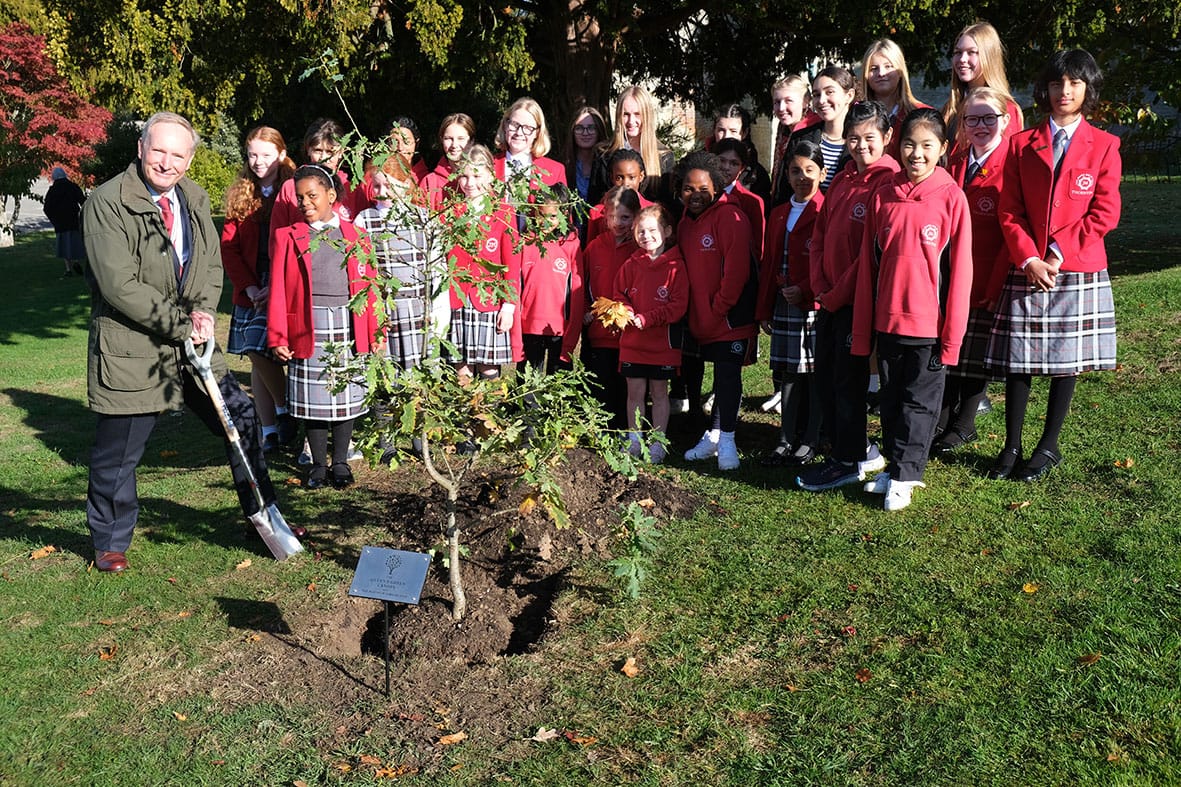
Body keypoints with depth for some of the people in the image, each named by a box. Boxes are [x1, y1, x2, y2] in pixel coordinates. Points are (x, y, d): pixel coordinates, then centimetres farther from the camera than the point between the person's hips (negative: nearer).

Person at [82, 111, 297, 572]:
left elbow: (211, 264, 10)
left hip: (191, 343, 6)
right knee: (117, 454, 6)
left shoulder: (194, 199, 7)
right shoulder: (107, 203, -14)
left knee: (243, 420, 6)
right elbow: (120, 285, -19)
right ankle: (110, 543, 29)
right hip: (131, 349, -6)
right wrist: (180, 324, -18)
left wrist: (203, 312, -9)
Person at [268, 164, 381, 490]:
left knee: (347, 396, 6)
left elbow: (369, 288, 7)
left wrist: (375, 334, 3)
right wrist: (278, 338, -4)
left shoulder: (356, 237, 8)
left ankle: (340, 462, 20)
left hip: (350, 329, 1)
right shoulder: (287, 237, 6)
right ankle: (318, 465, 19)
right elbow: (278, 290, 2)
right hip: (308, 329, 0)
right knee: (313, 398, 5)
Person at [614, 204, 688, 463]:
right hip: (632, 342, 3)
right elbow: (619, 294, 10)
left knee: (659, 393, 9)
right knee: (635, 392, 9)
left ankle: (658, 442, 19)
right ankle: (633, 440, 22)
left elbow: (678, 305, -12)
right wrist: (626, 312, -11)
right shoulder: (632, 264, 2)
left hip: (663, 342, -2)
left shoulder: (675, 265, -8)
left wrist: (647, 318, -18)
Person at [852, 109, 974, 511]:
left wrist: (952, 333, -8)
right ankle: (895, 468, 28)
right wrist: (863, 328, 4)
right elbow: (868, 266, 5)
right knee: (891, 398, 14)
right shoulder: (883, 196, 2)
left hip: (929, 323, -3)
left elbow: (959, 270, -6)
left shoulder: (951, 197, -7)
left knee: (920, 402, 6)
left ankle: (903, 476, 17)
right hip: (887, 320, 4)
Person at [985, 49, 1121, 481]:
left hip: (1080, 272, -1)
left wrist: (1059, 255, -12)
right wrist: (1029, 259, -11)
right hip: (1027, 270, 1)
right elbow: (1010, 210, 2)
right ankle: (1011, 446, 14)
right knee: (1018, 360, 3)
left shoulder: (1104, 146, 3)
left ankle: (1049, 446, 18)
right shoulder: (1022, 144, 7)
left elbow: (1105, 213, -3)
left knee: (1067, 361, 5)